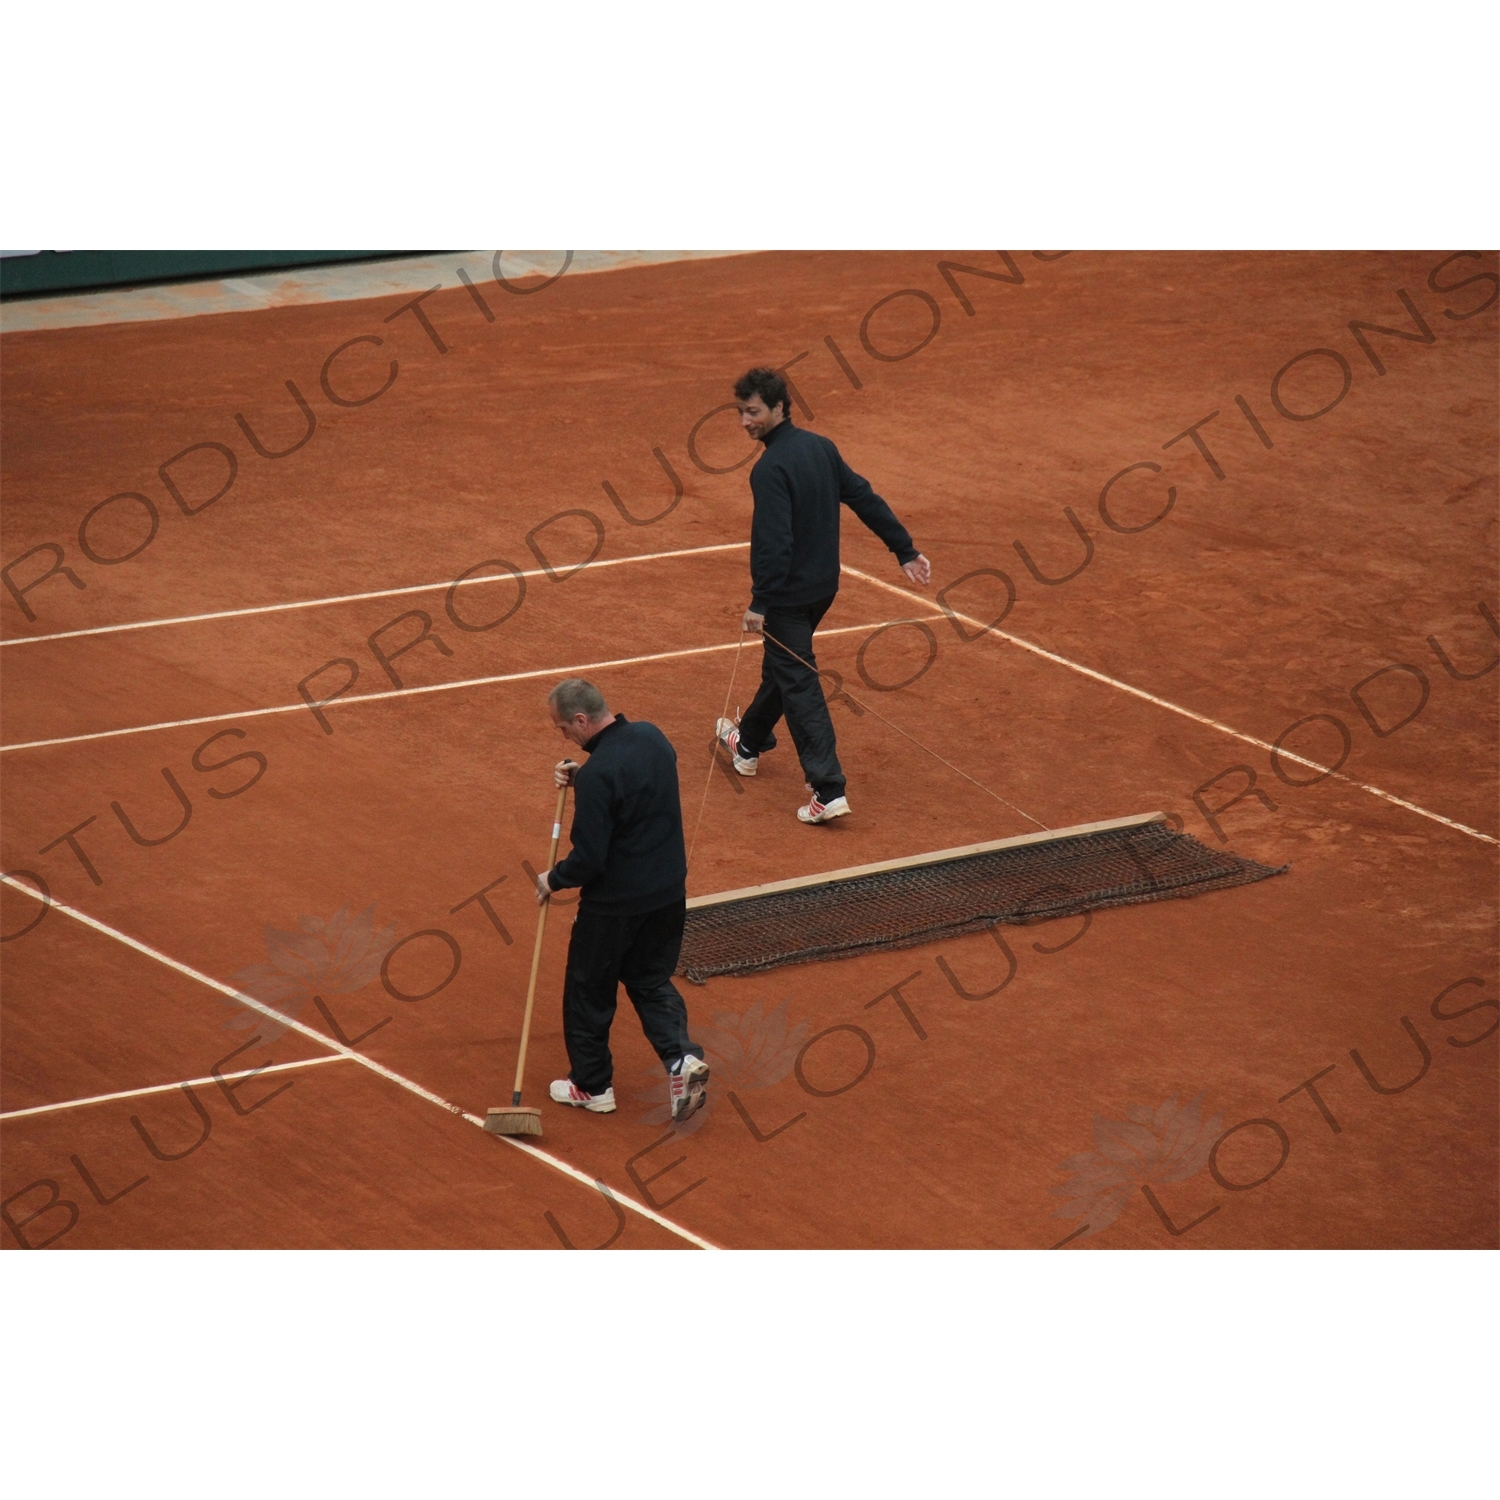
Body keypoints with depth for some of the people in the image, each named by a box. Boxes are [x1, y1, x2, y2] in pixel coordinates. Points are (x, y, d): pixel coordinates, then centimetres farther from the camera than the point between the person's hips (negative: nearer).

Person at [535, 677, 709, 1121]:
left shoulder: (598, 773, -27)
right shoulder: (652, 737, -3)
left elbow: (588, 860, -24)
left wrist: (553, 880, -5)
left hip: (615, 904, -7)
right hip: (669, 892, 7)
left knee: (589, 989, 13)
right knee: (652, 980, 22)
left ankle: (591, 1084, 26)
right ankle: (681, 1056, 1)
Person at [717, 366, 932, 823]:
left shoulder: (771, 468, -23)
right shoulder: (820, 447, 3)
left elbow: (774, 542, -27)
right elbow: (865, 499, 6)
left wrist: (759, 603, -22)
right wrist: (905, 550, 10)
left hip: (789, 592, -9)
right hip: (823, 585, 9)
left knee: (798, 683, -4)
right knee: (779, 666, 27)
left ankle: (828, 790, -9)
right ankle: (749, 743, 48)